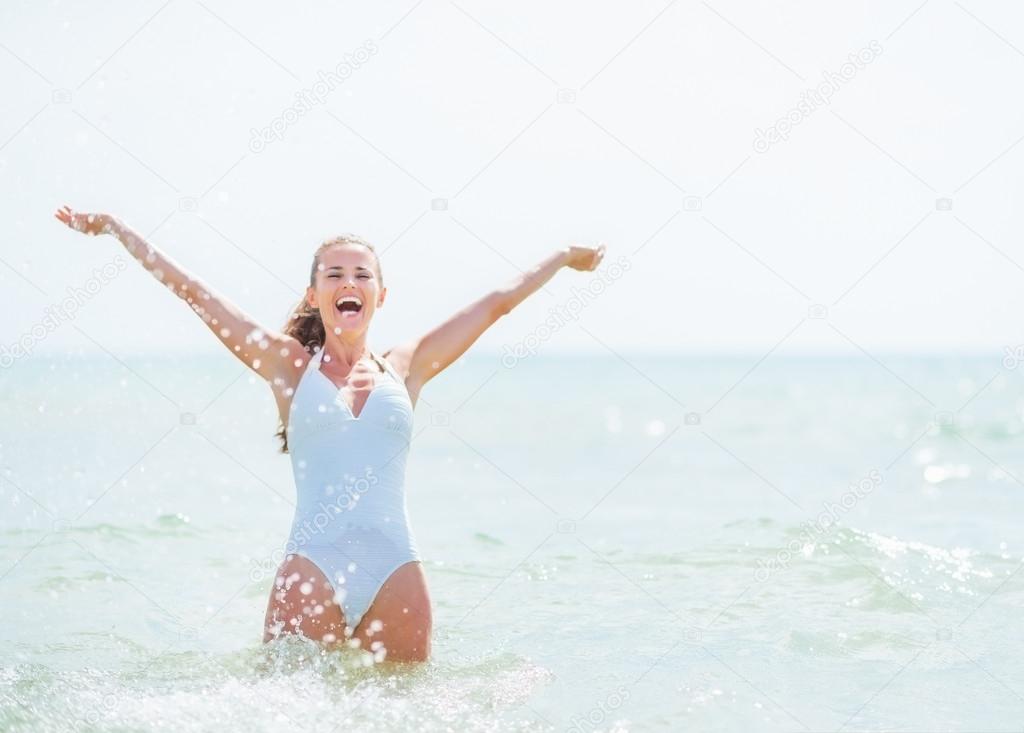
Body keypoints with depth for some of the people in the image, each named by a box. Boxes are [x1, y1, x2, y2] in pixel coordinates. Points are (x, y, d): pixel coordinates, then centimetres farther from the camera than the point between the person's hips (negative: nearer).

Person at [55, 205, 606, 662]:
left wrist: (564, 257, 28)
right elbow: (195, 293, 7)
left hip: (395, 572, 2)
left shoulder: (405, 368, 13)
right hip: (312, 568, -2)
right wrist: (117, 230, 7)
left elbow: (500, 301, 20)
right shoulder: (291, 365, 8)